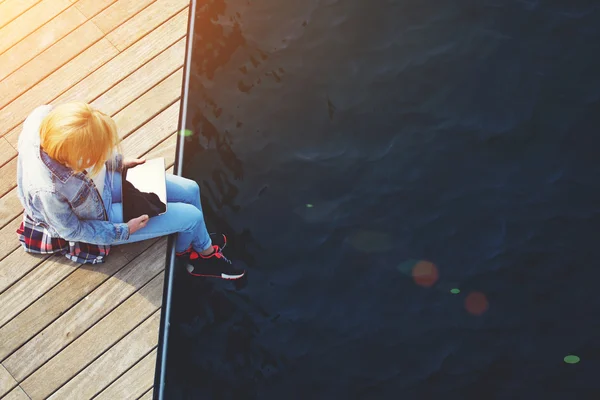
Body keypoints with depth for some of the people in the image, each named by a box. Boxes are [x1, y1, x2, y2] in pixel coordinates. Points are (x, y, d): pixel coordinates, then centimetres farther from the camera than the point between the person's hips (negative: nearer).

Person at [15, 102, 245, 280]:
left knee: (190, 190, 6)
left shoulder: (48, 115, -30)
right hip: (99, 216, -6)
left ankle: (202, 244, 37)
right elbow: (71, 231, -20)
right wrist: (124, 231, -14)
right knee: (191, 216, -3)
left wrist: (118, 162, -1)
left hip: (103, 181, 6)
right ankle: (203, 250, 34)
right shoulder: (48, 190, -42)